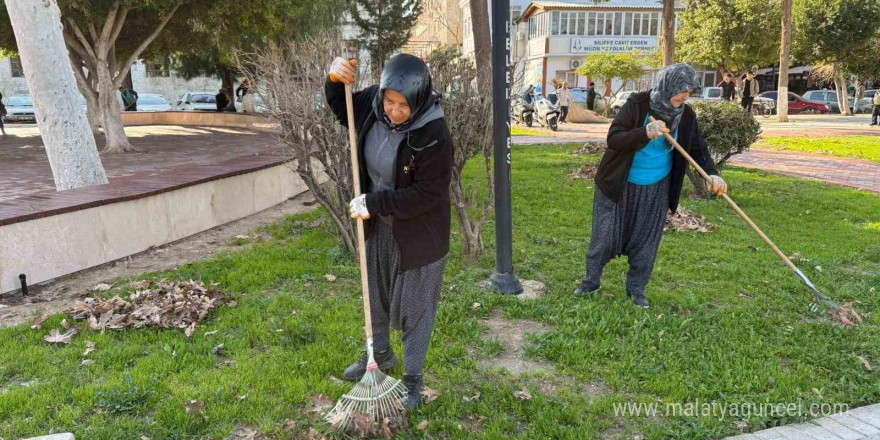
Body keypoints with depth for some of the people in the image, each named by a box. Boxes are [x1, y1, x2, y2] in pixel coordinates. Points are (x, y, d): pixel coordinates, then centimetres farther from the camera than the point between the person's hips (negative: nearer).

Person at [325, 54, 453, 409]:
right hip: (378, 227, 7)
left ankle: (413, 379, 31)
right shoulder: (374, 104, -11)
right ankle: (381, 354, 50)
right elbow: (342, 108, 10)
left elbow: (428, 194, -27)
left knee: (414, 307, 10)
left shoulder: (434, 134, -29)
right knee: (375, 295, 24)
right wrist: (335, 79, -10)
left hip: (417, 234, -6)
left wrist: (374, 203, -24)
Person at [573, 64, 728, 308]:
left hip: (656, 190, 3)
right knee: (604, 236, 5)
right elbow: (613, 139, -22)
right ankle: (591, 282, 23)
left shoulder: (686, 116, -5)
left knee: (646, 241, 8)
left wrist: (712, 174, -15)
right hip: (619, 186, -3)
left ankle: (636, 289, 25)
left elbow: (697, 148, 3)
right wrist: (645, 133, -38)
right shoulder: (638, 104, -17)